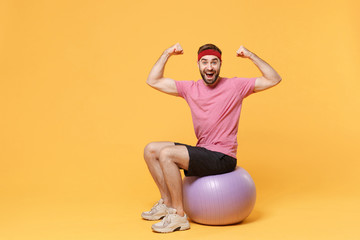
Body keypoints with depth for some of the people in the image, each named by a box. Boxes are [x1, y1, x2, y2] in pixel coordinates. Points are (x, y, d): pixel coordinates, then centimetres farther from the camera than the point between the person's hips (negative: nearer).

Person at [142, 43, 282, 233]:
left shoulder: (234, 86, -3)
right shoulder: (190, 88, 8)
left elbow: (274, 79, -5)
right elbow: (153, 81, 10)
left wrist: (251, 56, -10)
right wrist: (166, 54, 4)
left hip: (223, 158, -6)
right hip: (201, 152, 7)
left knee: (166, 154, -23)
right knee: (150, 150, 4)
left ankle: (179, 216, -10)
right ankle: (167, 203, 11)